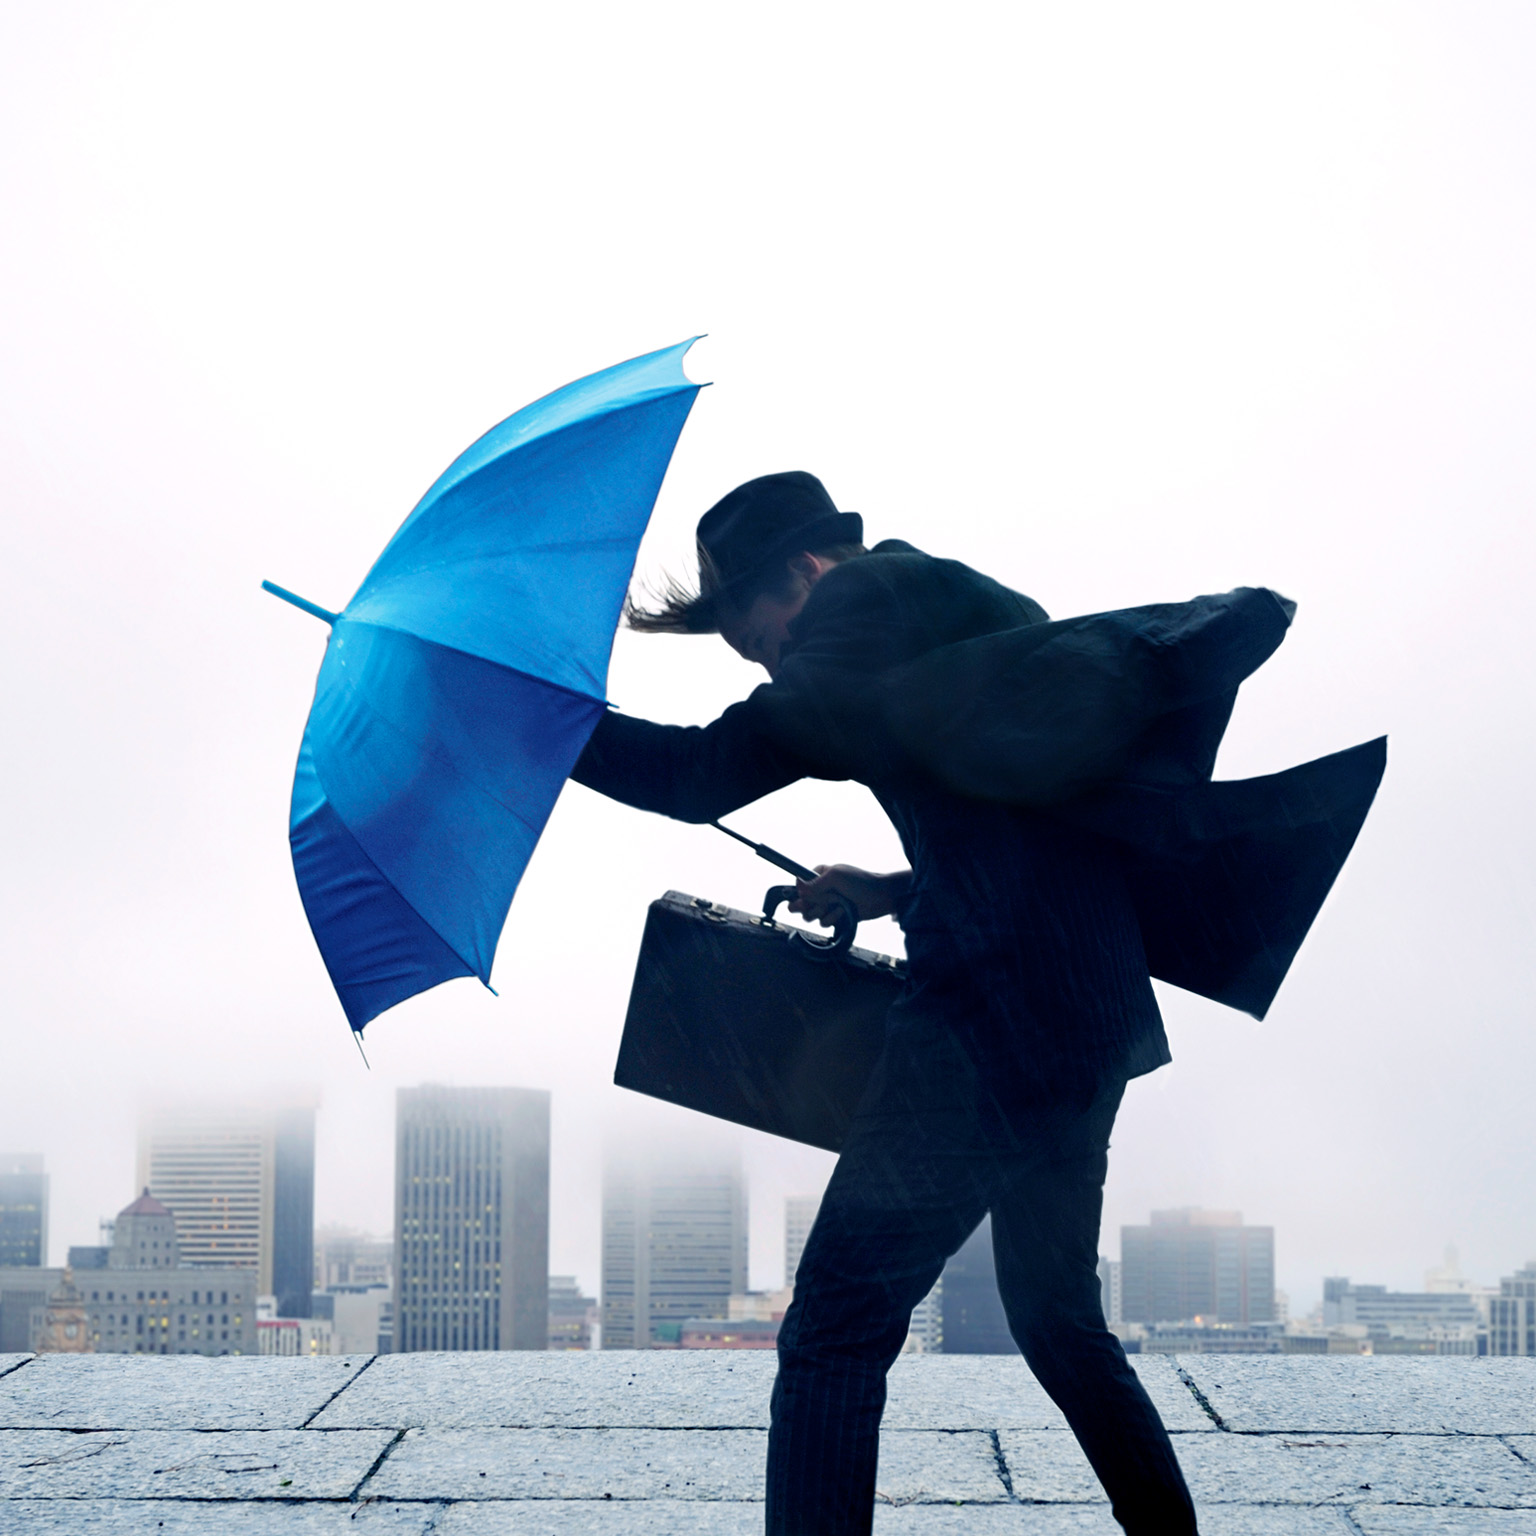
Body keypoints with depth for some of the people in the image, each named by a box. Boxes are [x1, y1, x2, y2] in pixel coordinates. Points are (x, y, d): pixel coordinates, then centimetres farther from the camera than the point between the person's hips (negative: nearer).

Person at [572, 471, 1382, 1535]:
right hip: (1093, 1012, 10)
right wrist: (899, 894, 23)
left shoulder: (879, 597, -3)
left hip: (998, 1014, -10)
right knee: (1060, 1321, 22)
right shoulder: (981, 610, 24)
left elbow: (712, 774, -10)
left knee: (833, 1340, -9)